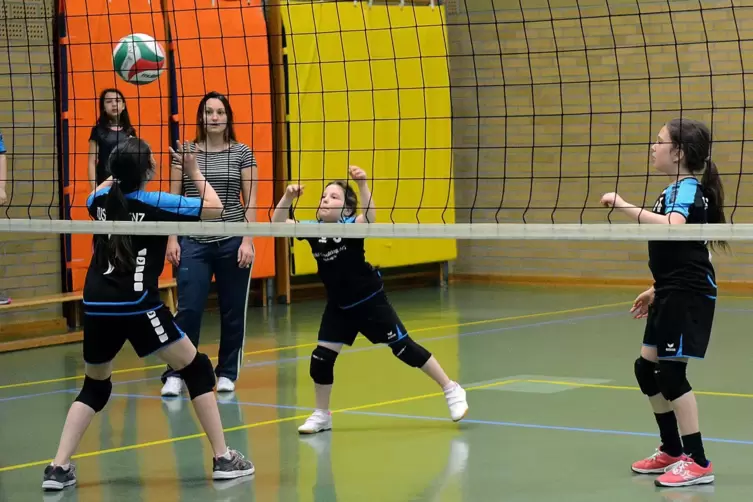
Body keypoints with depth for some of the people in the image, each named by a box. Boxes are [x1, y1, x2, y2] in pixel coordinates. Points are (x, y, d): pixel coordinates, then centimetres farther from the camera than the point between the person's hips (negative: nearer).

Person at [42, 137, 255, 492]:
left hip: (96, 306, 5)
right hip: (137, 307, -5)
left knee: (95, 386, 21)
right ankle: (223, 459, 6)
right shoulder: (154, 204, -4)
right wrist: (193, 170, 11)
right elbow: (214, 207, 3)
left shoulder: (101, 201, 10)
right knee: (197, 369, 9)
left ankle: (58, 467, 8)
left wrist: (120, 170, 36)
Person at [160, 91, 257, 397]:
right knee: (188, 309, -6)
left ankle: (227, 373, 18)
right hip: (194, 243, 0)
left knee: (233, 311, 6)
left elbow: (250, 201, 1)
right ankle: (175, 374, 1)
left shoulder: (242, 154, 2)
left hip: (232, 242, 0)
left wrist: (248, 240, -7)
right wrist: (172, 239, -1)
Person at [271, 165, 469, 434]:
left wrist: (362, 185, -53)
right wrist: (287, 197, -26)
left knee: (403, 347, -1)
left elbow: (370, 216, -40)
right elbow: (277, 224, -11)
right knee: (321, 358, 1)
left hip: (370, 301, -5)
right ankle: (322, 415, 20)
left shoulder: (351, 225, -19)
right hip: (339, 307, 5)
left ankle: (451, 390, 13)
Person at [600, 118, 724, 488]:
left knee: (670, 372, -9)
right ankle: (672, 451, 24)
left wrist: (624, 206, -32)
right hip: (672, 294, 10)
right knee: (646, 367, 14)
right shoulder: (675, 190, 15)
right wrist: (657, 290, 25)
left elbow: (673, 226, -37)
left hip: (689, 295, -10)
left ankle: (697, 462, -4)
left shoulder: (687, 189, -15)